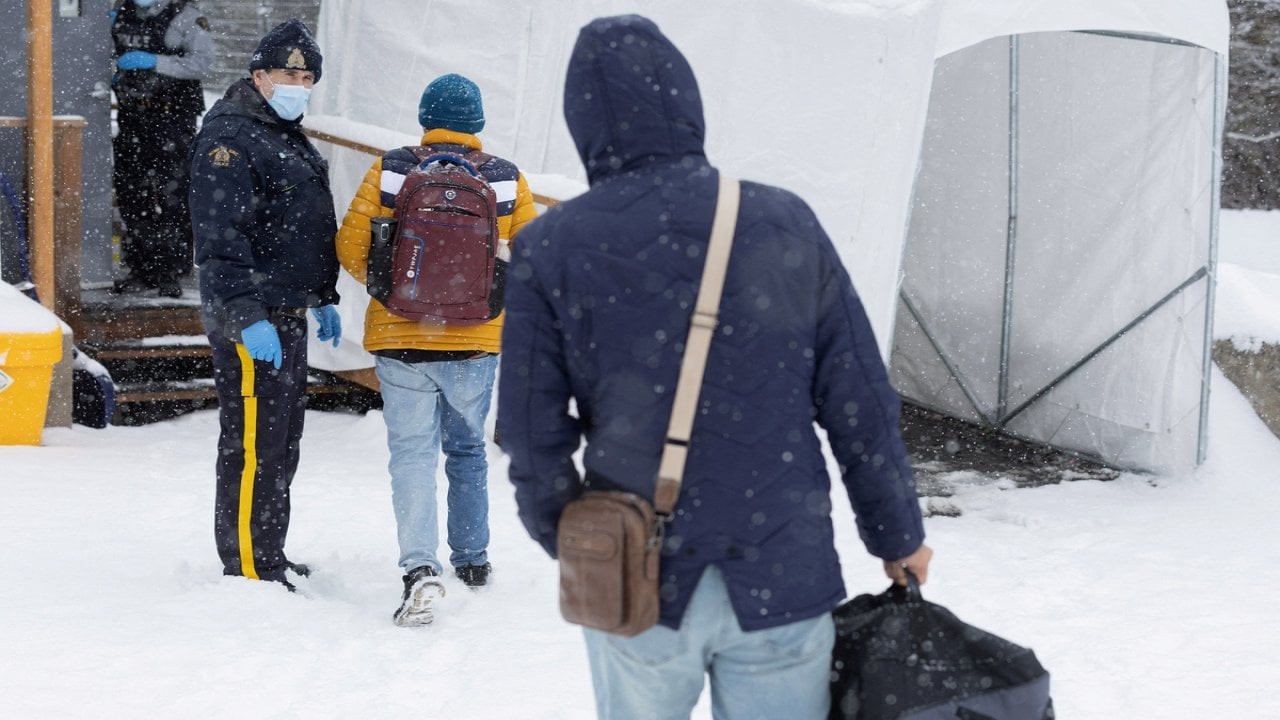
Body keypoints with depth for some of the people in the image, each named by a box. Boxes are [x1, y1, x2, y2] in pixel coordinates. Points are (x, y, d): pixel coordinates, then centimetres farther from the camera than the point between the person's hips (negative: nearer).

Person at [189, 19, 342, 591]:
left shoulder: (289, 138, 18)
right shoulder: (229, 141, -14)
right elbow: (220, 240, -22)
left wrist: (322, 299, 28)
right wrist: (247, 316, -27)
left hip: (288, 317, 10)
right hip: (249, 322, -10)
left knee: (283, 444, 16)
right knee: (252, 446, -7)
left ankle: (269, 555, 27)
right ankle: (247, 567, 0)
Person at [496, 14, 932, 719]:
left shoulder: (549, 248, -5)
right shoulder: (784, 222, -3)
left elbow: (533, 438, -4)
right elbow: (861, 408, -1)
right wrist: (898, 536, 12)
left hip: (633, 581, 0)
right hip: (783, 577, 0)